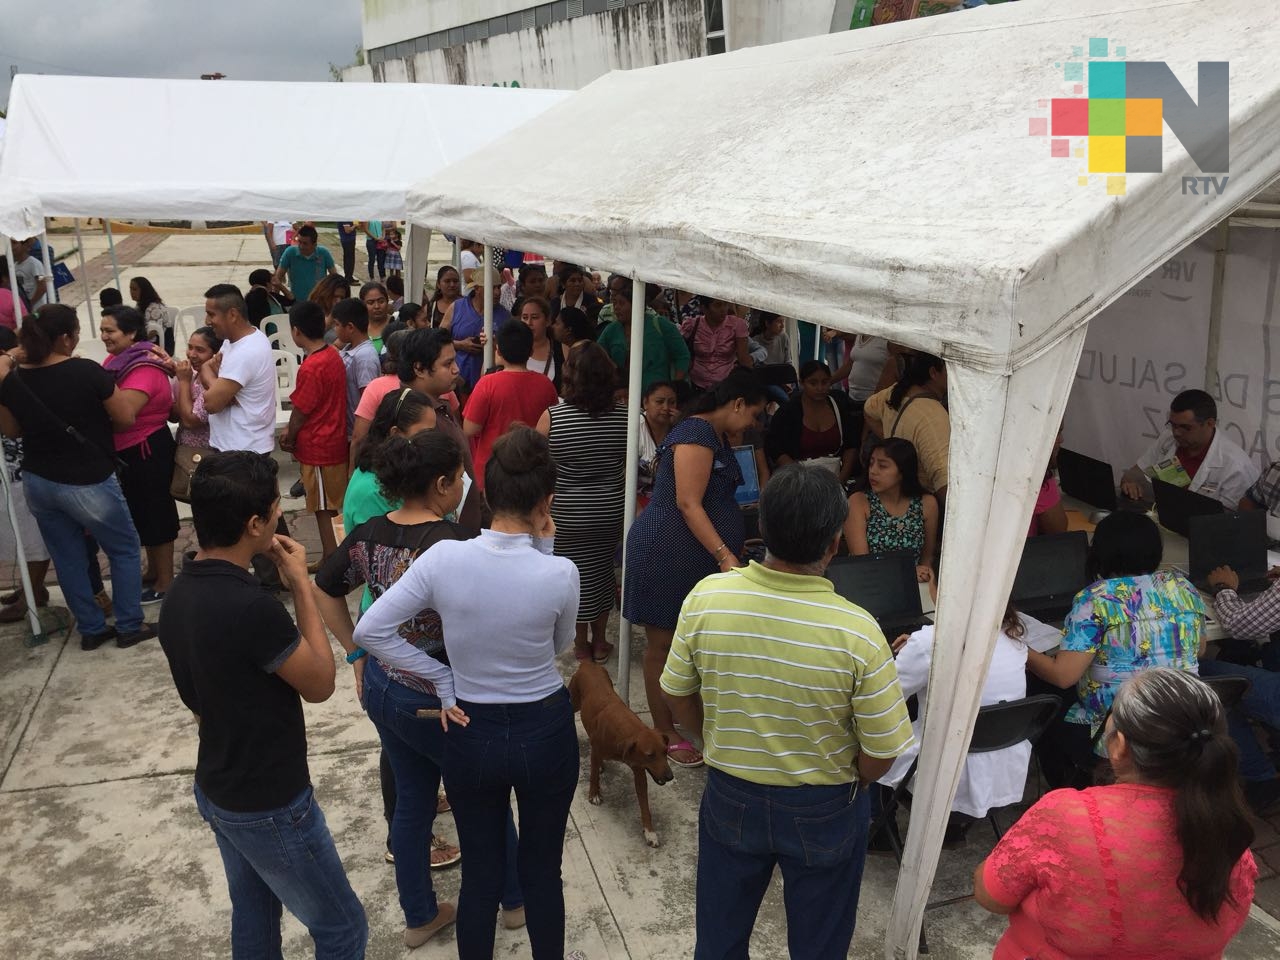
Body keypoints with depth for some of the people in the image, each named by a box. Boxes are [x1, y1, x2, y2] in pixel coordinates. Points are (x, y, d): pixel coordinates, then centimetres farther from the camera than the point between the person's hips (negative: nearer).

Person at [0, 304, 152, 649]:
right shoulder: (87, 372, -20)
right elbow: (126, 419, -10)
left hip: (37, 482, 5)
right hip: (87, 483, -5)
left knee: (67, 558, 18)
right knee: (125, 551, 14)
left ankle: (91, 629, 28)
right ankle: (129, 627, 18)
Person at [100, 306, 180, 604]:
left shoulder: (145, 368, -22)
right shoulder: (115, 359, 5)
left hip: (147, 450, -9)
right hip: (126, 450, 9)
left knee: (155, 513, 4)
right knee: (141, 512, 21)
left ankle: (165, 581, 17)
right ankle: (154, 571, 37)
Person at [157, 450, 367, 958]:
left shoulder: (178, 596, -4)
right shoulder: (250, 607, -33)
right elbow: (319, 684, -16)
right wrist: (300, 585, -12)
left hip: (216, 789, 9)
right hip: (270, 806, -8)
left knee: (254, 916, 25)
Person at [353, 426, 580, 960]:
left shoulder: (443, 558, -17)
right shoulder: (560, 573, -20)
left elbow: (370, 631, -12)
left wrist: (441, 678, -4)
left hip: (471, 732, 1)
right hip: (545, 733, -1)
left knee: (479, 872, 19)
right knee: (542, 871, 18)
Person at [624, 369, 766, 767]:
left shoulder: (718, 437, 15)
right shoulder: (696, 433, -17)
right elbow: (688, 504, -23)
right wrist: (725, 555, -26)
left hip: (695, 555, 10)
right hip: (666, 554, -9)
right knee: (663, 644, 2)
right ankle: (664, 733, 12)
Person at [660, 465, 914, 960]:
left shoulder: (706, 598, -21)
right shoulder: (856, 631, -28)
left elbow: (678, 696, -5)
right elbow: (880, 754, -17)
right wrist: (847, 786, 5)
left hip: (730, 798, 2)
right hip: (824, 813, -1)